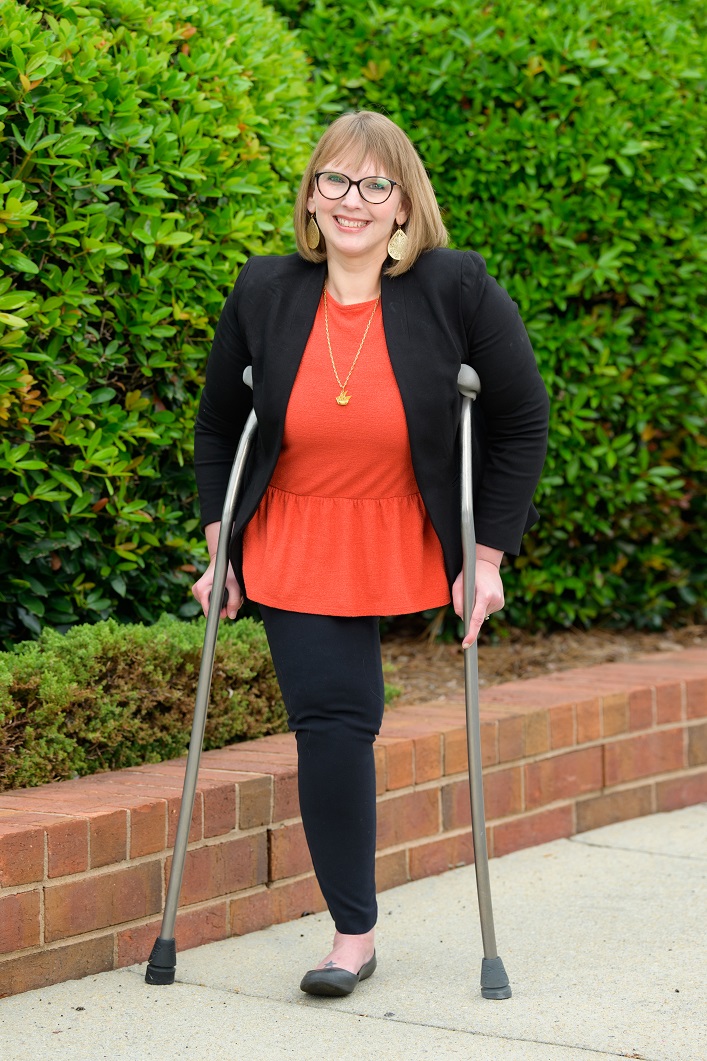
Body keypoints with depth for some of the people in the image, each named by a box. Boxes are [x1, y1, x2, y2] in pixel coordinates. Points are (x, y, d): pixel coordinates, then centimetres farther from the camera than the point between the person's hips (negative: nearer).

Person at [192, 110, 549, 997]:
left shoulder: (458, 290, -11)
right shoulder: (264, 294, -4)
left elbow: (521, 423, -5)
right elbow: (218, 426, 9)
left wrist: (488, 557, -7)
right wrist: (220, 548, 5)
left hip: (408, 548, -1)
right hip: (292, 551, 1)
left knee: (345, 719, 2)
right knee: (330, 721, -7)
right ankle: (353, 933, 4)